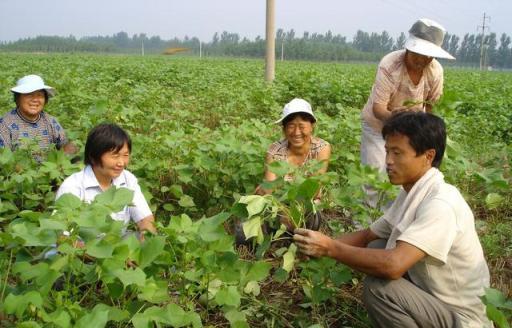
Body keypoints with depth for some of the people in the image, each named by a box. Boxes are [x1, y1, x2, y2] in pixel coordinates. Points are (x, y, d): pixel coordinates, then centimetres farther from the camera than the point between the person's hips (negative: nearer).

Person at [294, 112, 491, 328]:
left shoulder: (440, 204, -28)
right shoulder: (412, 193, 1)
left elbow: (394, 265, -38)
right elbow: (367, 236, 7)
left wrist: (331, 249, -29)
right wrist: (323, 244, -10)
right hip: (435, 292, 9)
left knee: (378, 287, -25)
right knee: (375, 249, 3)